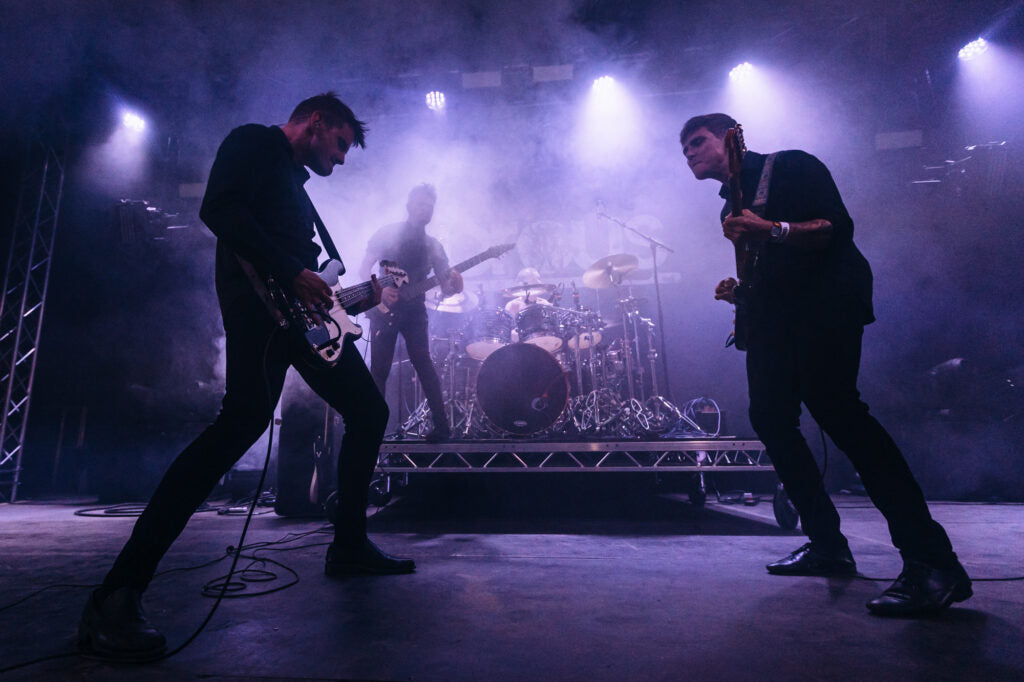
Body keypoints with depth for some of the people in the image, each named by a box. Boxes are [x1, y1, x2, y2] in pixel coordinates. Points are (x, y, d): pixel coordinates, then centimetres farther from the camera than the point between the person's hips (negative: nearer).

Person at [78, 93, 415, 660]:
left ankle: (349, 547, 16)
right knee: (245, 416, -27)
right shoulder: (253, 143, 7)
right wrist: (293, 273, -17)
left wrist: (358, 294, 20)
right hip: (259, 300, -10)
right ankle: (116, 597, -20)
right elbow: (219, 209, -12)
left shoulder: (296, 185, 32)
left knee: (369, 411, 6)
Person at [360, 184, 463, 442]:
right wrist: (380, 290, -19)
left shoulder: (434, 246, 11)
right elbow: (365, 268, -1)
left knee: (424, 365, -8)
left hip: (414, 311, 1)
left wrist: (454, 285, -16)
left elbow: (444, 290, 7)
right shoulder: (388, 234, 3)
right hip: (384, 308, -1)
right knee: (379, 369, -1)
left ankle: (441, 425, -4)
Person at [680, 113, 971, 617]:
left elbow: (838, 228, -10)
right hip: (773, 315, 8)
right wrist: (738, 291, 7)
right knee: (769, 416, -2)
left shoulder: (790, 167, 4)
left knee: (833, 405, -24)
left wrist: (771, 231, -24)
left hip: (827, 299, -8)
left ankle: (932, 560, -19)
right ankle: (828, 545, 9)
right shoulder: (731, 208, 24)